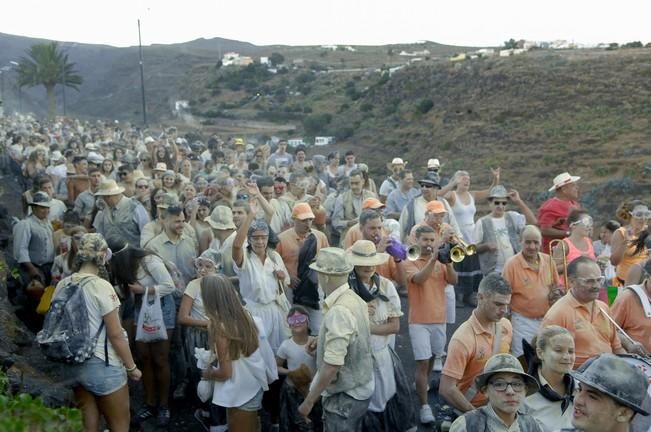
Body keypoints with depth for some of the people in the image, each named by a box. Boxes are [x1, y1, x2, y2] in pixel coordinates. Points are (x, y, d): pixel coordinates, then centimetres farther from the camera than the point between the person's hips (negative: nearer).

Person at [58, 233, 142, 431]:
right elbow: (115, 335, -17)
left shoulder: (62, 285, 0)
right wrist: (131, 367, -6)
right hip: (101, 365, -7)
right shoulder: (101, 286, -18)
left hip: (72, 364, 7)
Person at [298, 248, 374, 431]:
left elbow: (332, 365, -28)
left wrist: (309, 401, -19)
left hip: (344, 397, -9)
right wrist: (322, 340, 13)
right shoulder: (354, 299, 0)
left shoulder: (339, 311, -28)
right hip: (359, 389, 9)